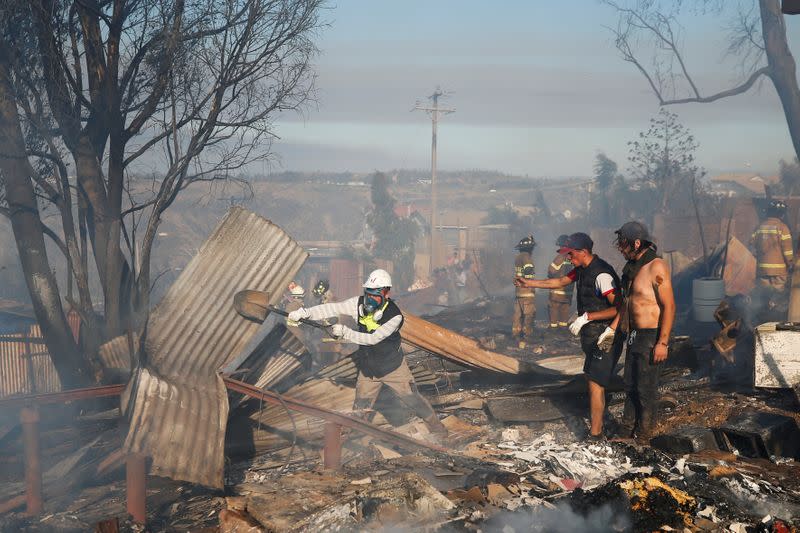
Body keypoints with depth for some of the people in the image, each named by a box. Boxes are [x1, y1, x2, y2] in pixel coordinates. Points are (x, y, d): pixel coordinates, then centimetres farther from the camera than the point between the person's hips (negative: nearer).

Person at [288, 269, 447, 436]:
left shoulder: (394, 316, -28)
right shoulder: (359, 303, -15)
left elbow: (373, 339, -32)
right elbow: (332, 308, -19)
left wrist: (345, 332, -37)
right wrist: (304, 312, -30)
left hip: (393, 367, -3)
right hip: (368, 369, 4)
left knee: (414, 400, 9)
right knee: (360, 410, 11)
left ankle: (437, 428, 30)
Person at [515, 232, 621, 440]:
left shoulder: (601, 274, -24)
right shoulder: (582, 269, 6)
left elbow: (618, 308, -26)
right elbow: (561, 282, 23)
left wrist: (586, 317, -25)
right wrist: (530, 283, 24)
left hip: (604, 336, -10)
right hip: (591, 333, 10)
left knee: (595, 383, -9)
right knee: (592, 379, 20)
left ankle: (595, 435, -5)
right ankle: (596, 420, 34)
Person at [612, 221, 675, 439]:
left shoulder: (656, 267, -18)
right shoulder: (632, 267, 10)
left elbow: (669, 306, -20)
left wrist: (663, 342, -22)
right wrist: (613, 328, 16)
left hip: (651, 337, -9)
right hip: (634, 335, 9)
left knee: (646, 389, 0)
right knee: (630, 386, 16)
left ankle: (643, 436, 12)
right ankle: (627, 433, 27)